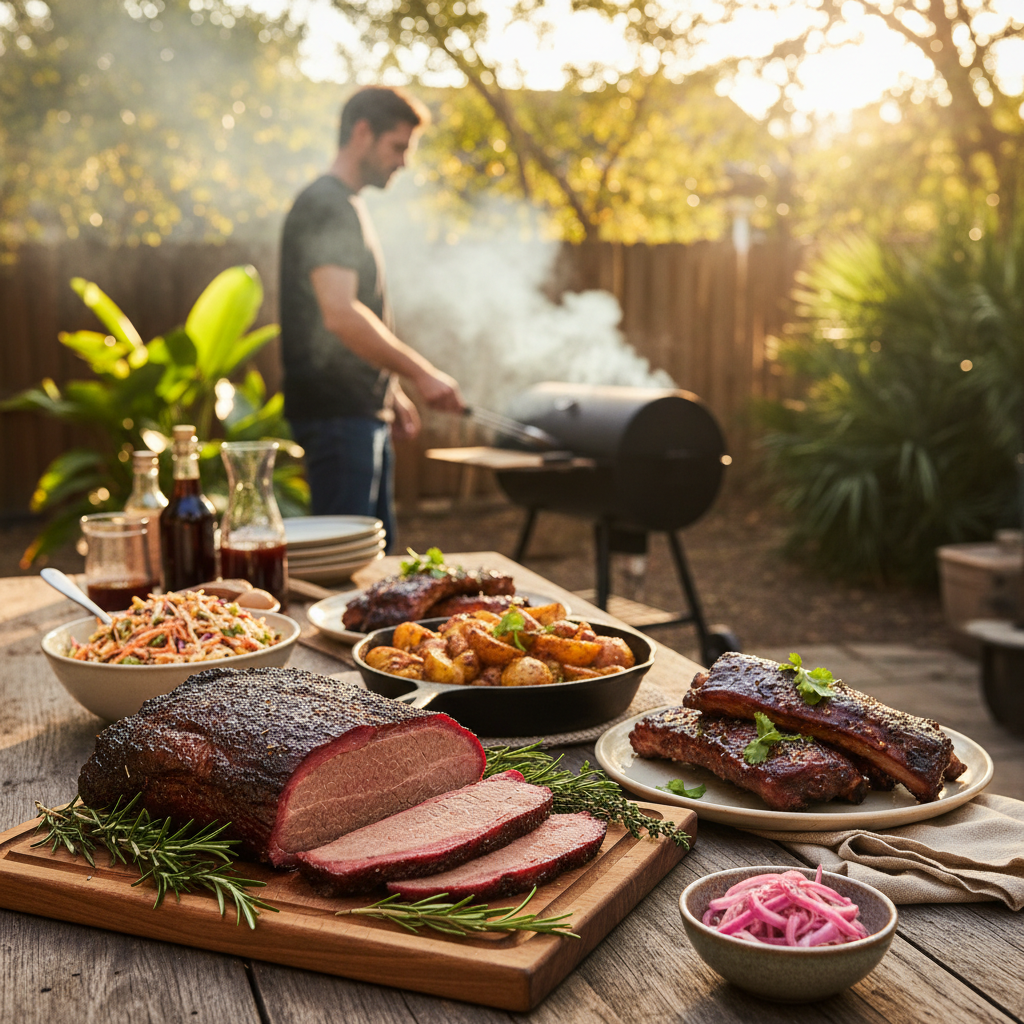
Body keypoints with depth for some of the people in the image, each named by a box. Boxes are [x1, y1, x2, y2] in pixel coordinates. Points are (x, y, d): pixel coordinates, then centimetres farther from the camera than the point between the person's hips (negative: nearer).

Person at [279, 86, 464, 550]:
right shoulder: (325, 207, -13)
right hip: (336, 412, -10)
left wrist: (391, 390, 21)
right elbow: (340, 316, -25)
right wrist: (420, 372, -22)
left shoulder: (347, 207, 20)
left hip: (363, 410, 10)